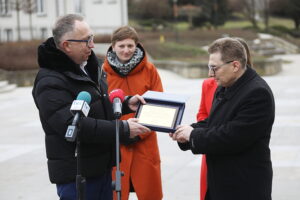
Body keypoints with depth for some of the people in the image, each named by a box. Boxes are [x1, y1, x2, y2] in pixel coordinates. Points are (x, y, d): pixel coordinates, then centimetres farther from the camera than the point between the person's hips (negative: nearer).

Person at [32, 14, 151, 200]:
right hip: (75, 176, -9)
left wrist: (126, 103, 5)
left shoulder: (88, 66, 11)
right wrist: (123, 129, -24)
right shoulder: (49, 83, -20)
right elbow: (75, 125, -28)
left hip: (102, 167, 9)